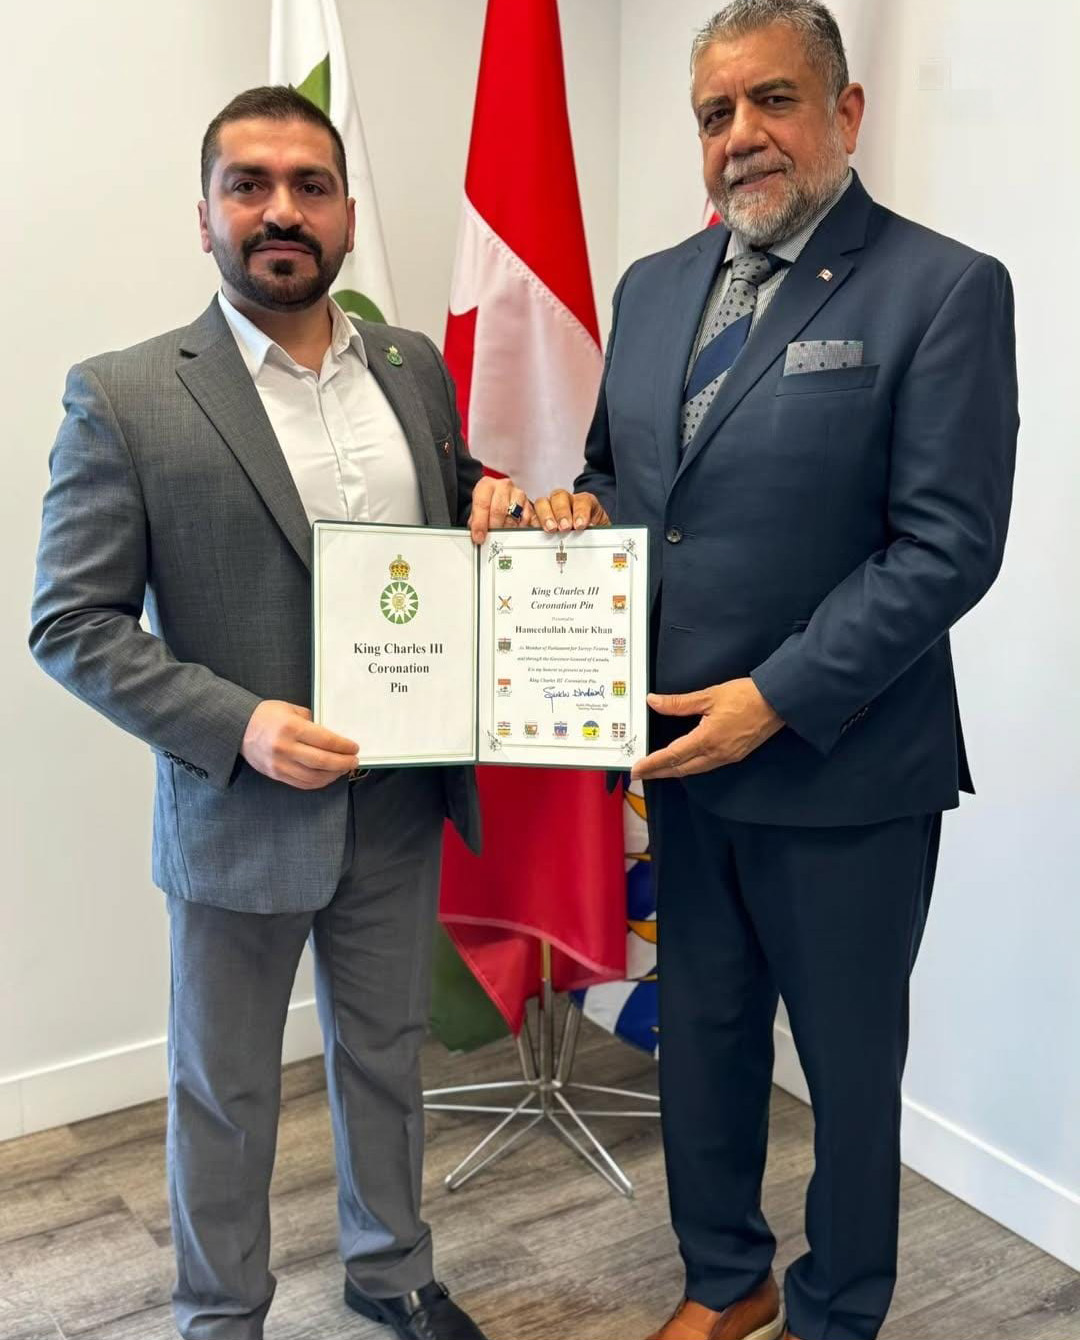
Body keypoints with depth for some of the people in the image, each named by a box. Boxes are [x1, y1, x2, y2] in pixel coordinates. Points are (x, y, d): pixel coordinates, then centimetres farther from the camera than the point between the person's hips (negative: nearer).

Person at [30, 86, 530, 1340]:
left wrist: (491, 506, -7)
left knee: (386, 1053, 22)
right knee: (225, 1089, 15)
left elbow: (452, 519, 17)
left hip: (402, 801, 4)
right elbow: (73, 625, -11)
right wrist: (236, 725, -22)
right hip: (241, 807, -4)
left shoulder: (415, 367, 3)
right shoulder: (123, 398, -12)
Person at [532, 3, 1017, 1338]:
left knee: (847, 1062, 13)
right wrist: (582, 502, -4)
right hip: (682, 752, 6)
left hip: (838, 769, -5)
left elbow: (947, 547, -16)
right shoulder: (653, 286, 9)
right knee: (701, 1035, 20)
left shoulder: (944, 290, -11)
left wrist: (776, 700, -20)